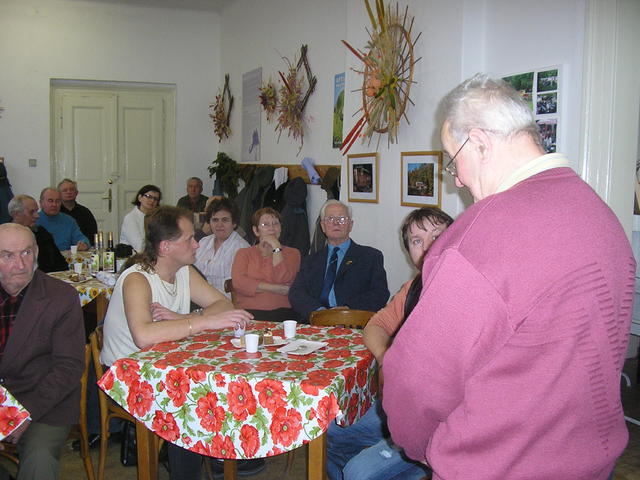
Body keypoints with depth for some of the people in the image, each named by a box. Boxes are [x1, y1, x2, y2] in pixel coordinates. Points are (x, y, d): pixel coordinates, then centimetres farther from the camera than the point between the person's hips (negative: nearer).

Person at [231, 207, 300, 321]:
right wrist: (276, 288, -6)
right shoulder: (244, 253, 19)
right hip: (249, 311, 0)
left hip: (282, 312, 0)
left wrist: (276, 247, -1)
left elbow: (283, 280, -4)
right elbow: (238, 282, -2)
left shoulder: (292, 253, 16)